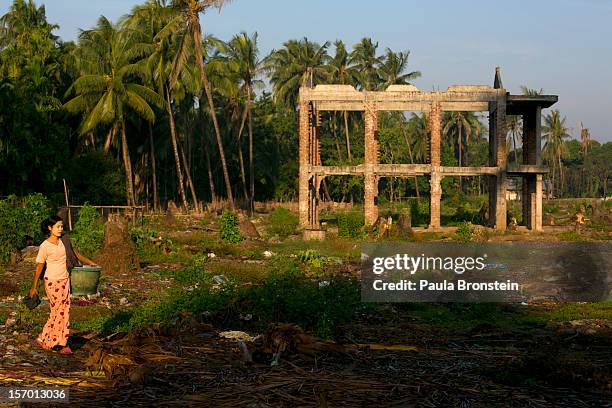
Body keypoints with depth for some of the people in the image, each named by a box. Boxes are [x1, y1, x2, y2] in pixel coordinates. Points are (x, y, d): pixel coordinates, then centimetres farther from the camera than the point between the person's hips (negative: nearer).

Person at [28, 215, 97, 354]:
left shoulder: (64, 241, 3)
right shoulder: (45, 246, -12)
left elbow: (75, 254, 19)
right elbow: (39, 267, -6)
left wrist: (89, 262, 19)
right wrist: (34, 287, -3)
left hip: (65, 280, 6)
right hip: (52, 281, -6)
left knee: (64, 311, 4)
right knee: (58, 311, -4)